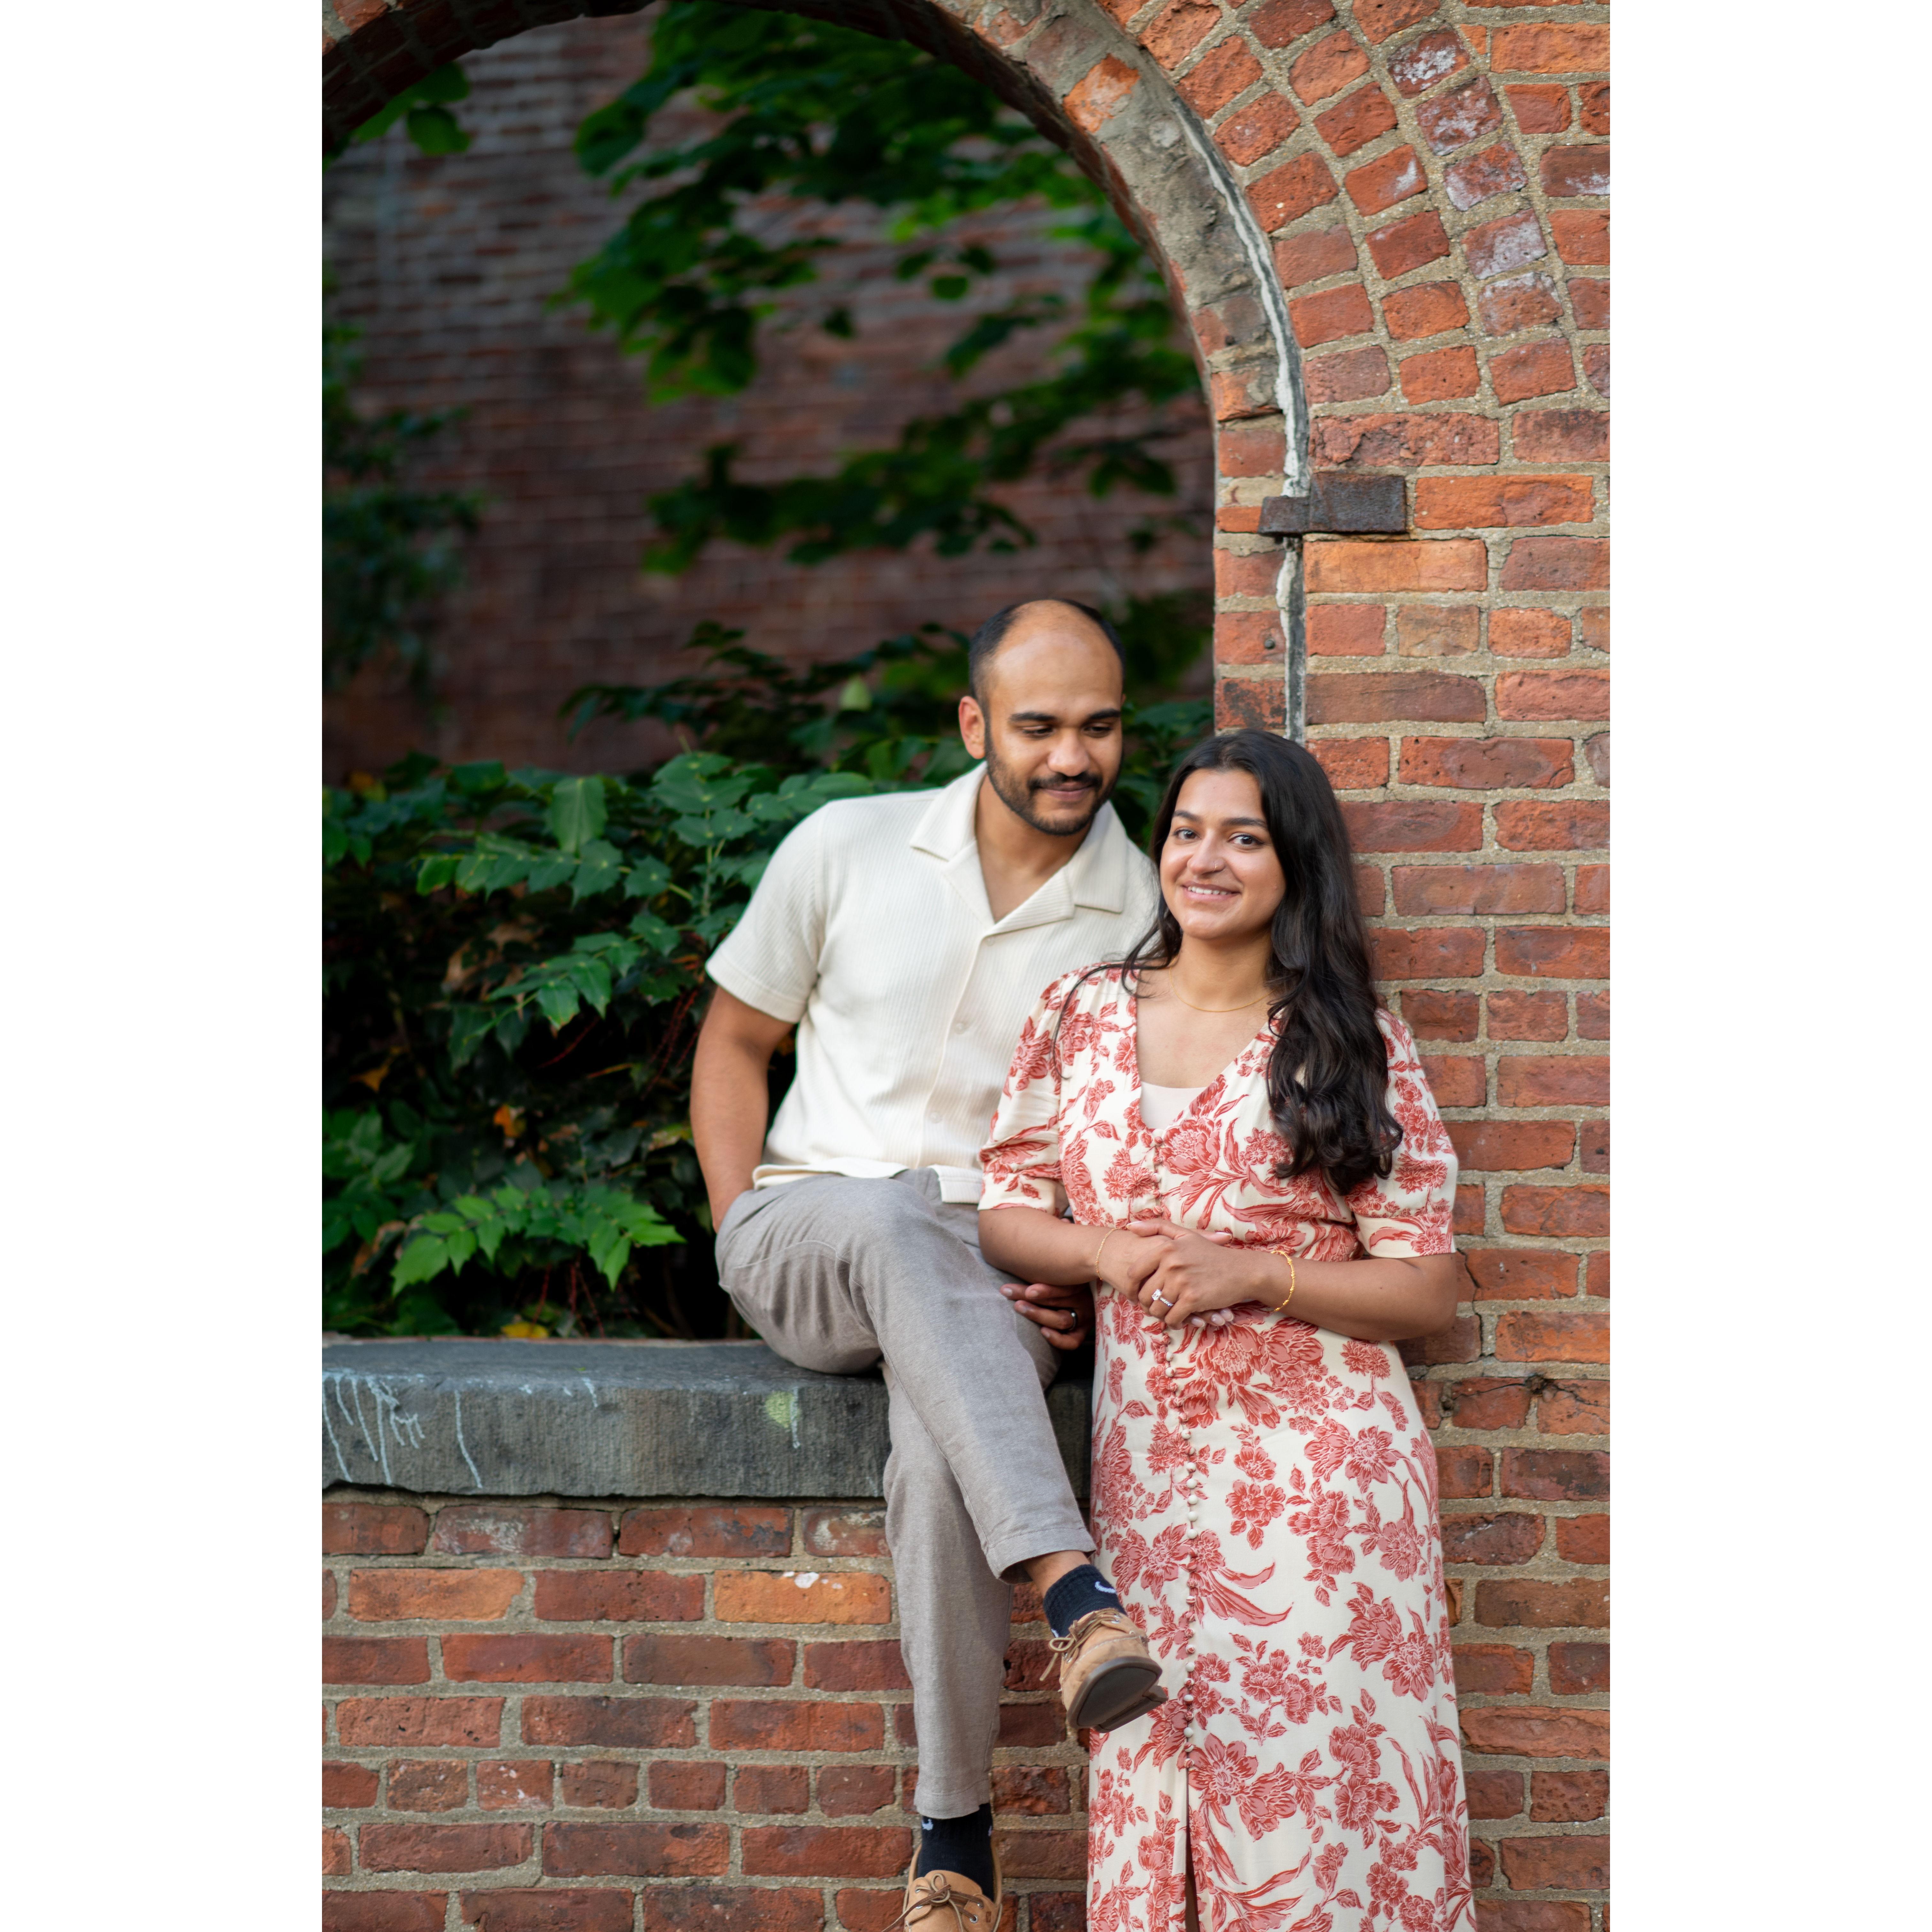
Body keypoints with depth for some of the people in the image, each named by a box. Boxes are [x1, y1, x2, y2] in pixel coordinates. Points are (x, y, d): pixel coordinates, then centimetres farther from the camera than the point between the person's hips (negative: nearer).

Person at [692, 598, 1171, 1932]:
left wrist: (1090, 1276, -7)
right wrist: (739, 1221, -1)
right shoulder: (848, 849, 3)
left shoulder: (1149, 916, 2)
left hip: (996, 1283, 0)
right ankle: (1076, 1593, -52)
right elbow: (735, 1039, 13)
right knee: (896, 1213, -39)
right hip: (809, 1237, 0)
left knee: (940, 1452, -35)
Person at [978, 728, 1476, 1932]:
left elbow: (1429, 1290, 1)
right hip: (1149, 1459, 2)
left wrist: (1249, 1272, -12)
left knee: (1319, 1765, -4)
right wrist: (1108, 1254, -9)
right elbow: (1006, 1213, 12)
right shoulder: (1082, 1014, 12)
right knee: (1155, 1773, 0)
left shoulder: (1357, 1043, 3)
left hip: (1319, 1461, -2)